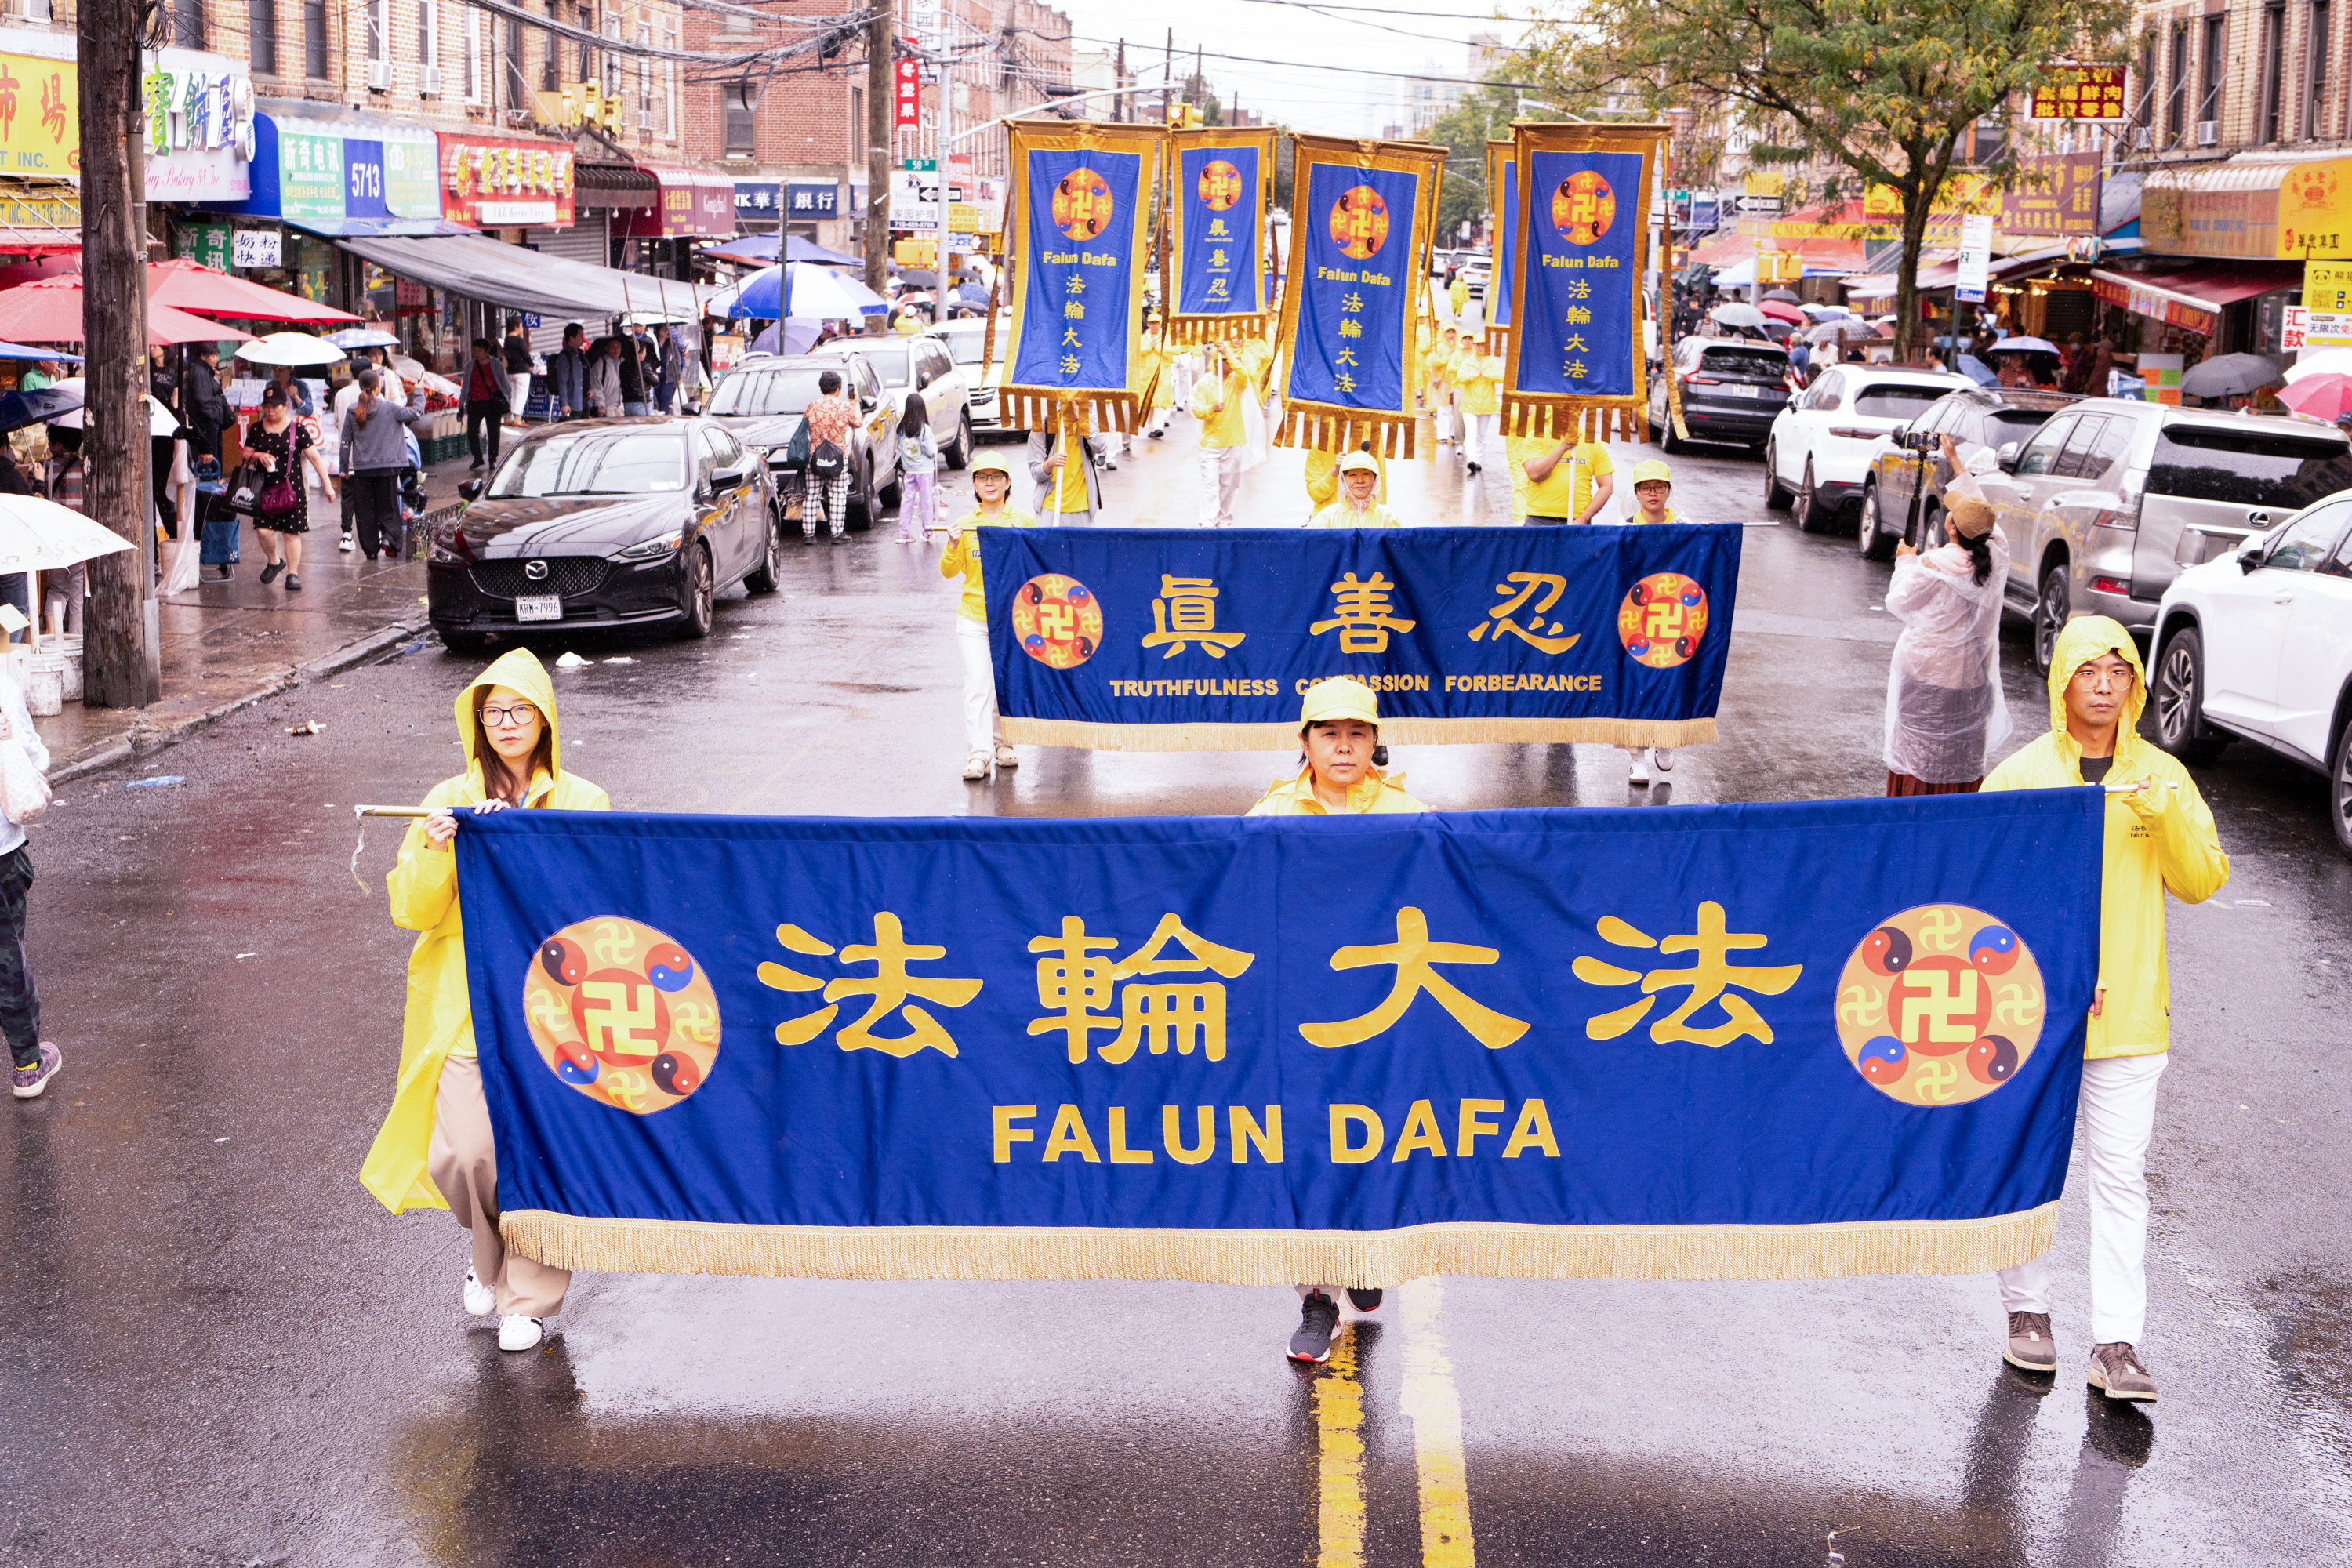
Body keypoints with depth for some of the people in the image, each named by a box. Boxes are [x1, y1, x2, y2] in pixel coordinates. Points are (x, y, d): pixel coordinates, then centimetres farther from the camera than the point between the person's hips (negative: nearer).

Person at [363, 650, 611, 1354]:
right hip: (464, 1002, 1)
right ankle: (490, 1254, 23)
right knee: (465, 1153, -8)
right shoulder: (449, 801, 10)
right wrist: (436, 855, -14)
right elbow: (411, 909, 5)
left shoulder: (582, 803, 7)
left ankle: (528, 1296, 12)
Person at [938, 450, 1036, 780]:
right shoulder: (964, 524, 4)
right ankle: (978, 753, -13)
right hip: (973, 619, 0)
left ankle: (1002, 743, 26)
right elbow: (949, 572, 6)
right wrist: (953, 546, -13)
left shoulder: (1024, 521, 2)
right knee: (977, 684, -10)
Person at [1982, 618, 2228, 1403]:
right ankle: (2027, 1312, 24)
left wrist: (2169, 820, -15)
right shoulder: (2020, 776, -2)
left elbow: (2203, 882, 2)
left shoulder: (2164, 777, 5)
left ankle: (2117, 1343, 0)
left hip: (2128, 1010, 1)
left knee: (2121, 1175, -2)